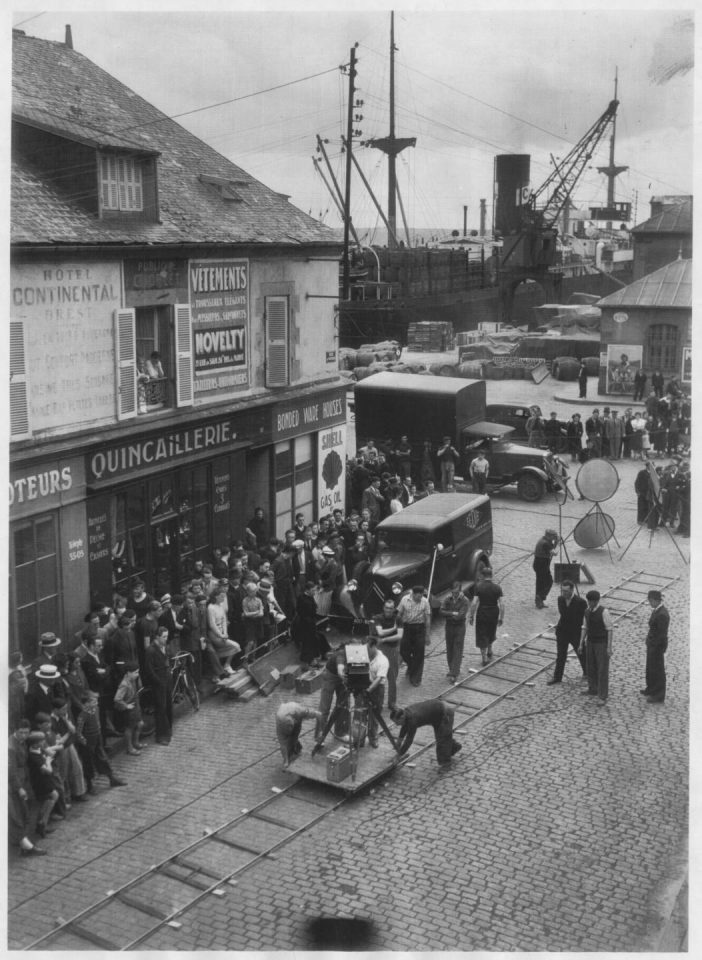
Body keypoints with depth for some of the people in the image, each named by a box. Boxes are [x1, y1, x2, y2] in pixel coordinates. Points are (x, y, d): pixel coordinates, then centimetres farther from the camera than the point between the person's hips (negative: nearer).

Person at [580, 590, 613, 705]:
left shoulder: (604, 612, -19)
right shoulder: (587, 612, 2)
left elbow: (610, 630, -17)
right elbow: (585, 628, 8)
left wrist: (609, 647, -20)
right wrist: (581, 644, 5)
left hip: (602, 644, -7)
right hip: (590, 643, 7)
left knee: (602, 669, -2)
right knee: (590, 667, 18)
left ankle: (602, 696, 3)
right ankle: (593, 690, 36)